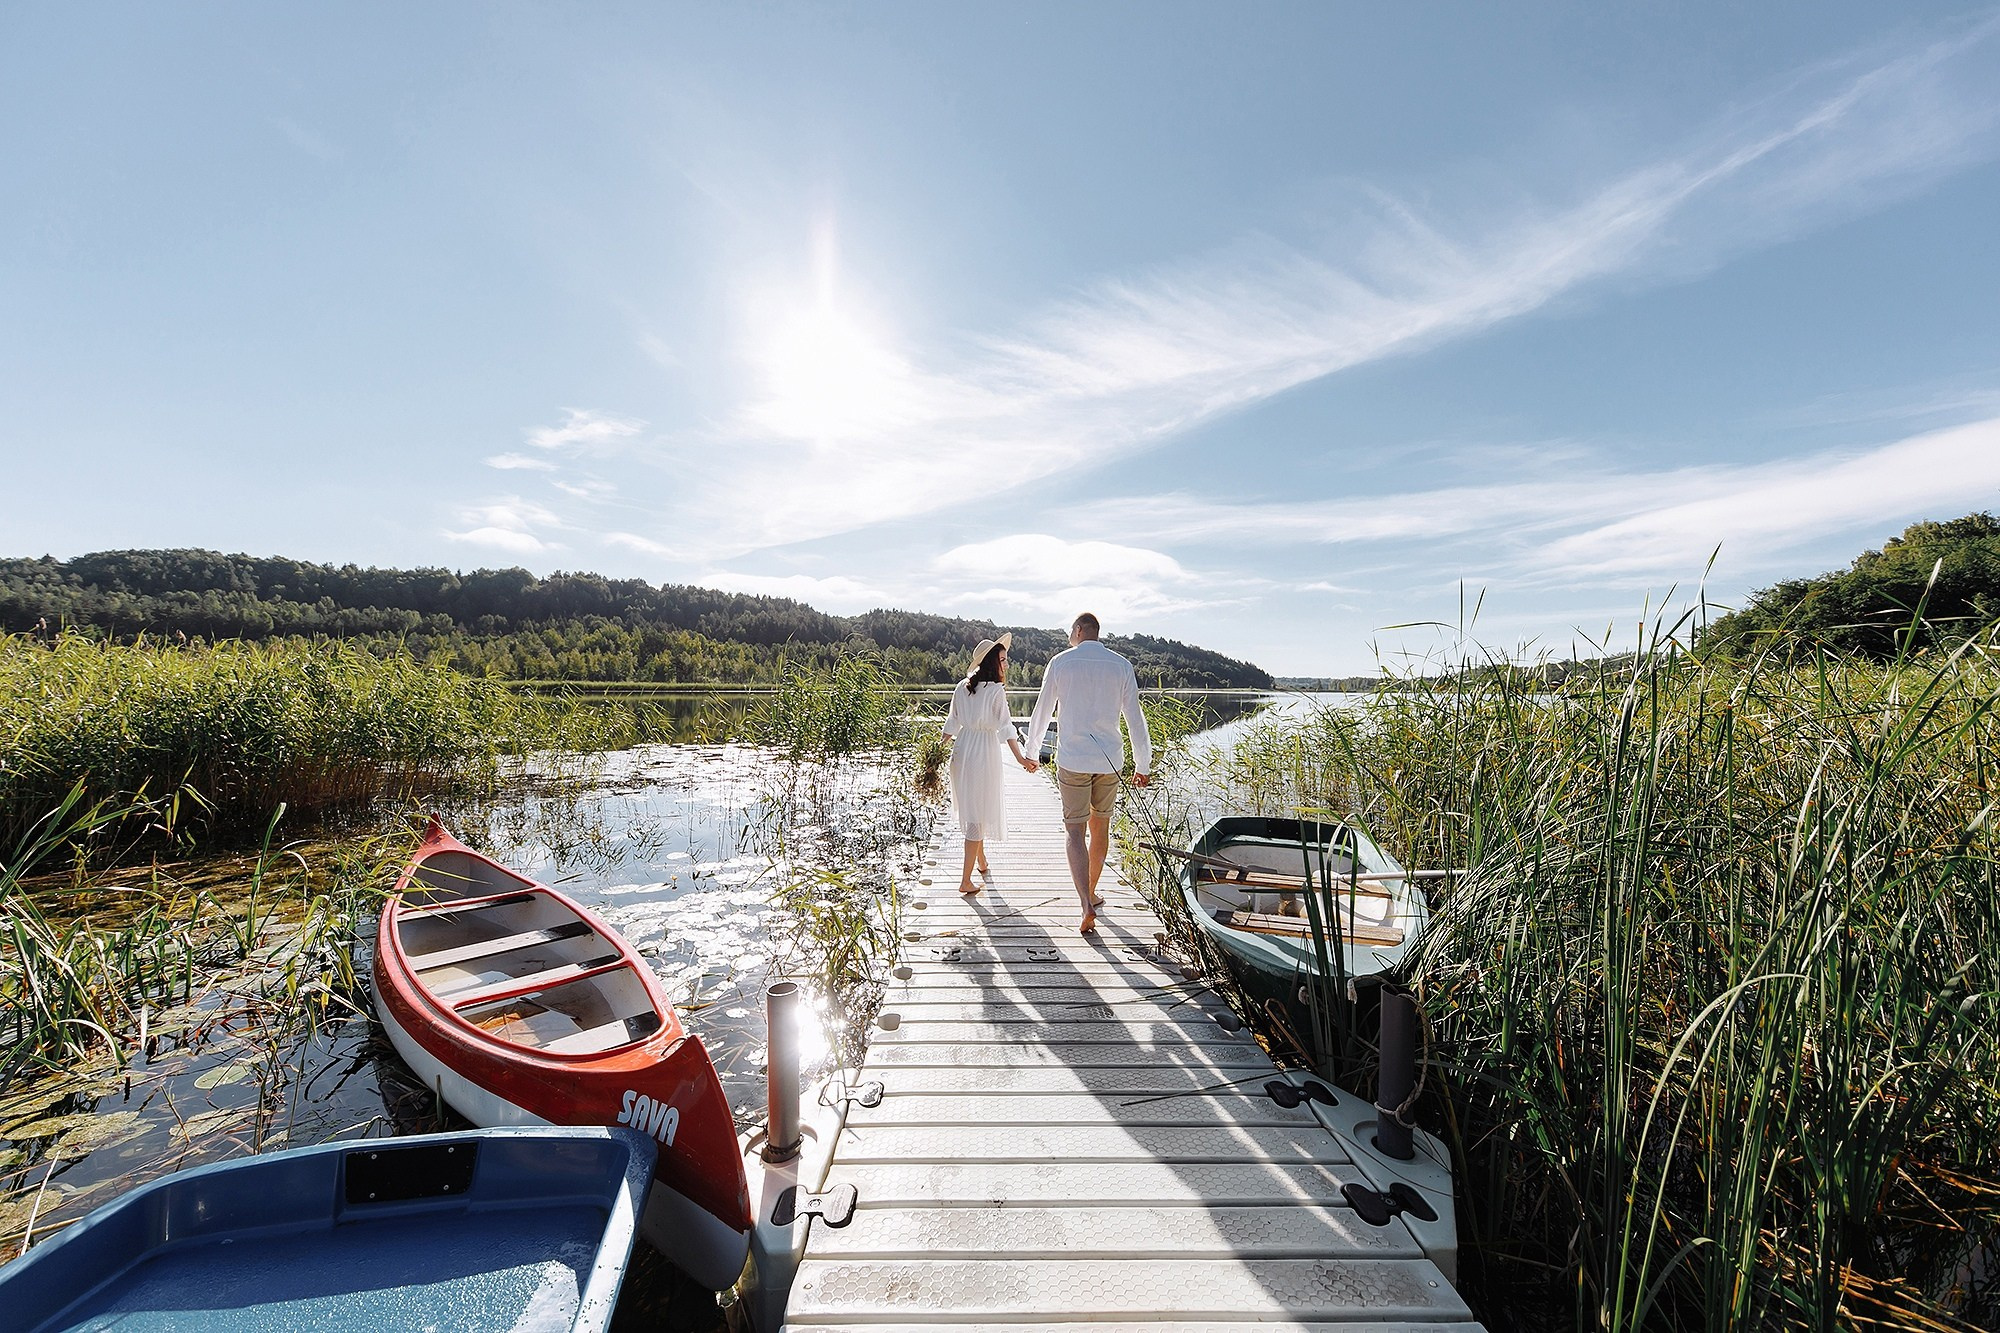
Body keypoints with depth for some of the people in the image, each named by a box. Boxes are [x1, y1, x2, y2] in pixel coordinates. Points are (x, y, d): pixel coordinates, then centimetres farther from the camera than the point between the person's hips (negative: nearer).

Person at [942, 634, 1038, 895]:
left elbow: (952, 724, 10)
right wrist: (1020, 758, -19)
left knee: (972, 808, 22)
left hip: (961, 749, 7)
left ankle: (982, 862, 40)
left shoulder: (961, 687, 4)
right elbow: (1005, 727, -19)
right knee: (980, 813, 2)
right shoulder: (996, 690, -15)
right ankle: (966, 881, 4)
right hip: (984, 753, -7)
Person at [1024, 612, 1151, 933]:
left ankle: (1087, 904, -13)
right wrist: (1142, 765, 11)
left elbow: (1042, 711, 4)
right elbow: (1135, 718, 3)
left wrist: (1031, 751, 19)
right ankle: (1091, 893, 33)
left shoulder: (1060, 663, -3)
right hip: (1109, 761, 3)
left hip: (1072, 760, -3)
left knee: (1074, 832, 2)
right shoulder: (1121, 666, 2)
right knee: (1100, 828, 18)